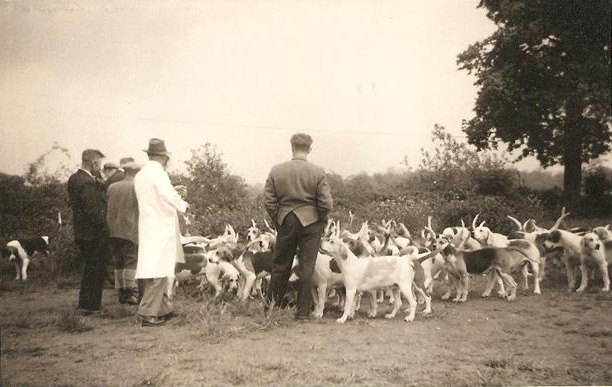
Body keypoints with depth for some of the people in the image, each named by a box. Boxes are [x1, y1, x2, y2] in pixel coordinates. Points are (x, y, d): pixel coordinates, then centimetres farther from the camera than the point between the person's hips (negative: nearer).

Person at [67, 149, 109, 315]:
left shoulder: (74, 178, 8)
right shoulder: (87, 182, -22)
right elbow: (92, 210, -25)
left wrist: (97, 178, -1)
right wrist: (103, 227, -13)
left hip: (81, 231, 9)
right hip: (94, 233, -9)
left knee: (89, 268, 21)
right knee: (97, 270, 3)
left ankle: (84, 304, 30)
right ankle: (91, 306, 9)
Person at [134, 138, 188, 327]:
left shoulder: (140, 175, 12)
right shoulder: (158, 173, -14)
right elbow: (170, 196, -26)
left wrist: (174, 192, 30)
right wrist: (183, 205, -9)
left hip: (148, 228, 9)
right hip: (161, 229, -9)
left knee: (159, 271, 15)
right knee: (158, 271, -6)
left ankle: (164, 309, 23)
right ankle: (147, 314, -5)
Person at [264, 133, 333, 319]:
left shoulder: (276, 170, -3)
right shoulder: (318, 172, -9)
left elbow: (269, 201, -1)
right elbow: (327, 204, -10)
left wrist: (278, 221, 11)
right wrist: (321, 221, 6)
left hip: (285, 222, 2)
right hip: (311, 222, -2)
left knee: (280, 266, 15)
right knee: (306, 268, 6)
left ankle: (272, 305, 24)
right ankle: (303, 311, 11)